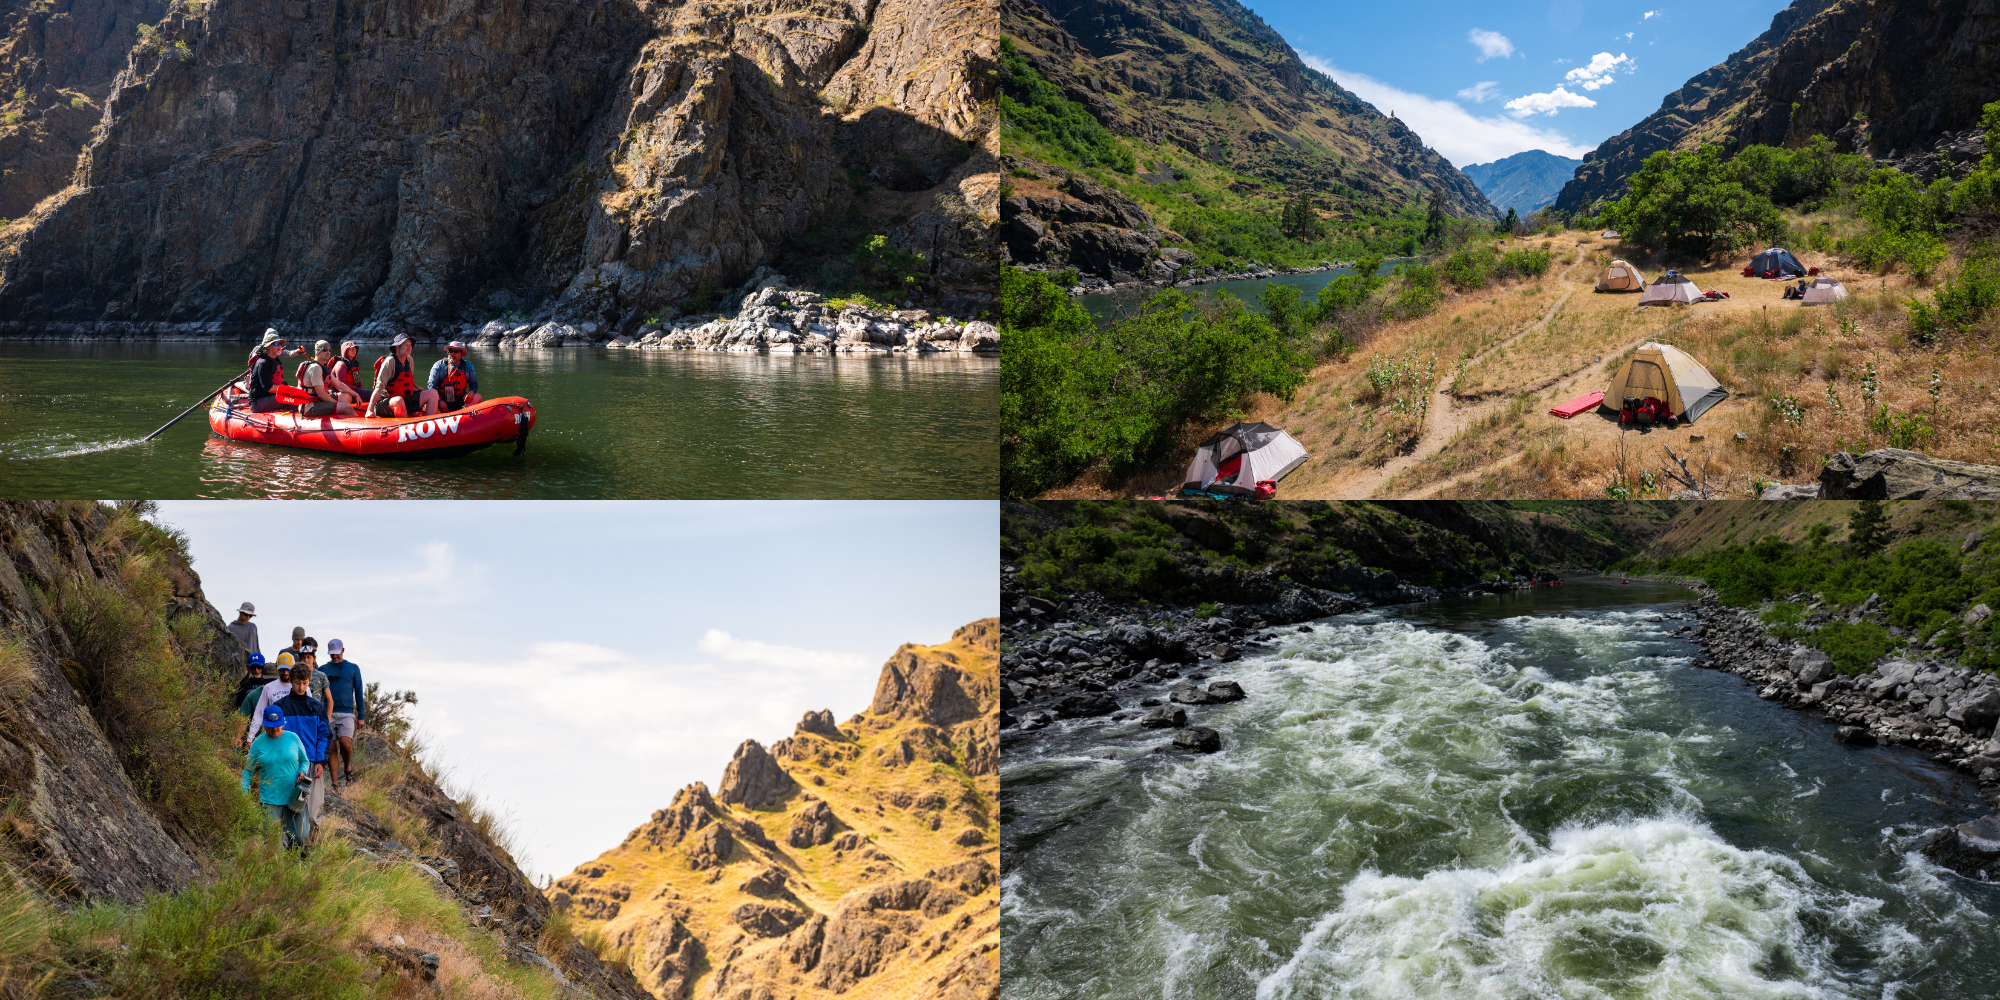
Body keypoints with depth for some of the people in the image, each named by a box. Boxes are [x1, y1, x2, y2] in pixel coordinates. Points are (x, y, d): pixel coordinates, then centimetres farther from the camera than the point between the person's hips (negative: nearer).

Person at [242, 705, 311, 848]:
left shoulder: (293, 738, 3)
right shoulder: (258, 743, 2)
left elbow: (305, 761, 13)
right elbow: (248, 771, 6)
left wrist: (302, 773, -10)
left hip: (293, 797, 0)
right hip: (269, 798, 0)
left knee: (299, 838, -4)